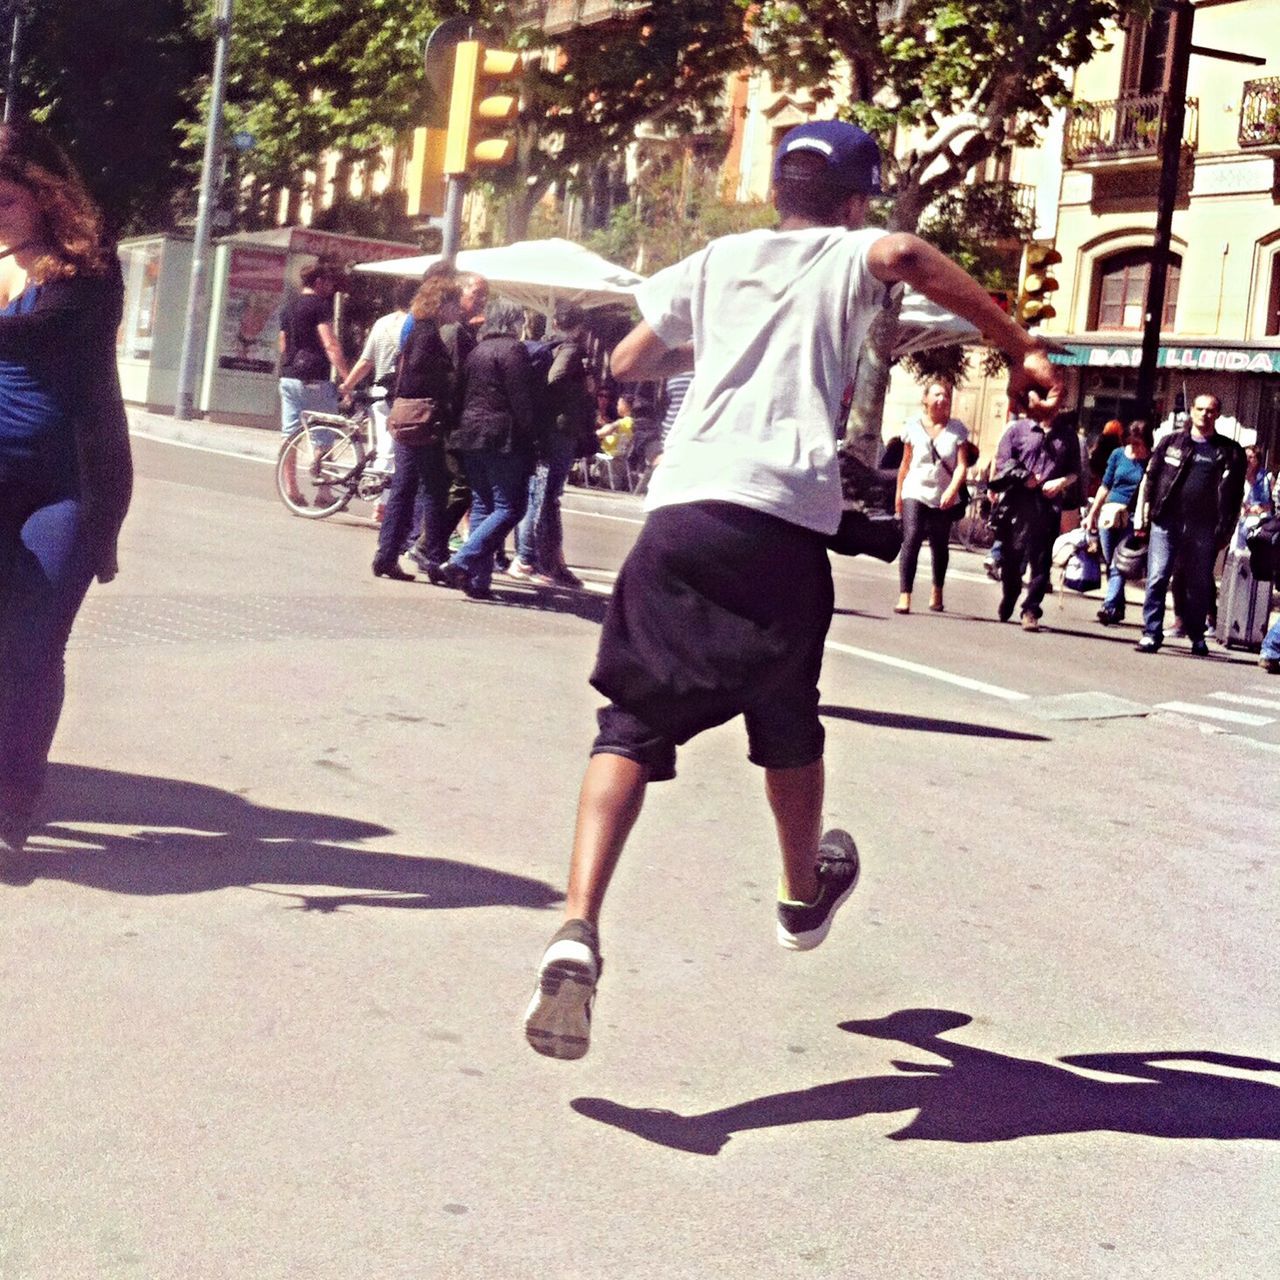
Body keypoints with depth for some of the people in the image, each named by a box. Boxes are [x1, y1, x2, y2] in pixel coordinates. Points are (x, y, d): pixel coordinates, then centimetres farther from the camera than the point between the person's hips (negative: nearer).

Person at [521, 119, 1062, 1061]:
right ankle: (805, 895, 45)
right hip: (786, 520, -1)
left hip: (683, 506, 2)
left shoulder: (716, 261, 23)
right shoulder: (850, 255, 15)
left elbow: (628, 362, 25)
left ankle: (578, 933, -21)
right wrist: (1020, 345, -6)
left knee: (634, 726, 0)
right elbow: (905, 256, -9)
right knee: (788, 720, 22)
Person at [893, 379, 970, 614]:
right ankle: (904, 596, -20)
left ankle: (937, 592, 33)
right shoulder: (914, 426, 1)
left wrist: (952, 490, -24)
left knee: (940, 546, 12)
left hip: (944, 498, 1)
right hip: (915, 493, -1)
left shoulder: (957, 429, -2)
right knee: (911, 540, -16)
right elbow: (905, 463, 10)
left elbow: (961, 465, -8)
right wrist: (898, 493, 13)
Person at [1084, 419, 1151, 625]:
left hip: (1133, 517, -4)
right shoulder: (1118, 454, 7)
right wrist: (1092, 513, 15)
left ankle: (1110, 607, -19)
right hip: (1109, 513, 4)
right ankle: (1118, 608, 19)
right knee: (1110, 563, 8)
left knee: (1119, 565, -14)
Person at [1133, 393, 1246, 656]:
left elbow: (1234, 496, 4)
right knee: (1157, 579, -6)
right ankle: (1151, 633, -1)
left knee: (1200, 585, 9)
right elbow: (1150, 479, 8)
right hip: (1166, 523, 0)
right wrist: (1142, 516, 3)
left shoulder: (1229, 452, 6)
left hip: (1204, 530, 0)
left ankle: (1197, 635, 22)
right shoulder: (1171, 442, 7)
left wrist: (1225, 532, -1)